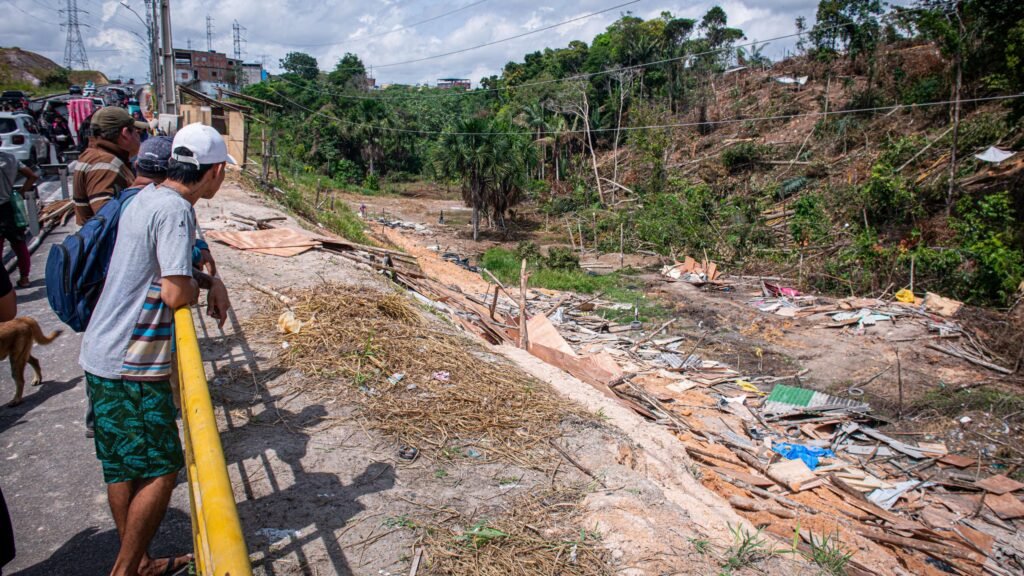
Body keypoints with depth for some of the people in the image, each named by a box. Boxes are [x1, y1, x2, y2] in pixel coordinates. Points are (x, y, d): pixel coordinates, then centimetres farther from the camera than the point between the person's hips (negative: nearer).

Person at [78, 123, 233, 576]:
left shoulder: (145, 198, 10)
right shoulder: (175, 210, -19)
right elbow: (177, 293, -25)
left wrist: (210, 282, 7)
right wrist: (202, 284, -3)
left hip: (103, 353, 9)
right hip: (133, 366, -9)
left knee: (123, 467, 18)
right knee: (159, 471, 2)